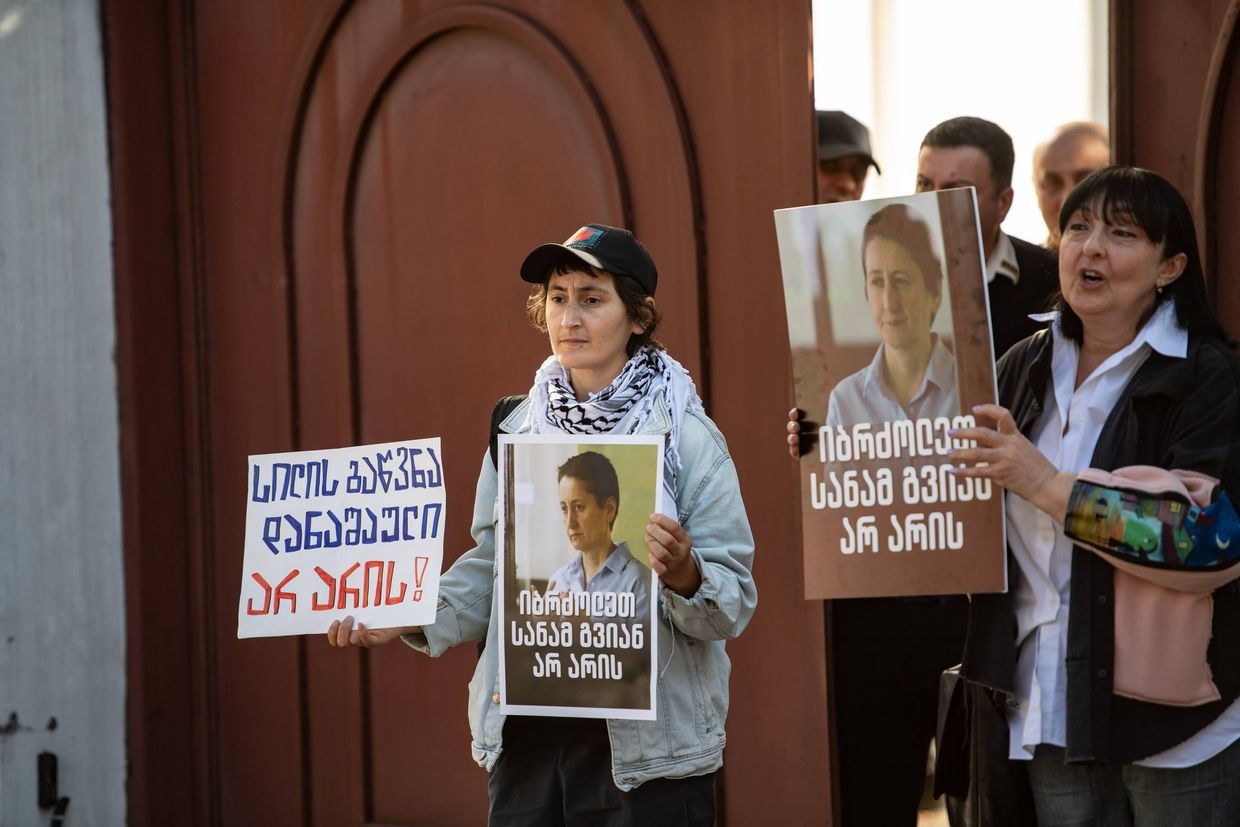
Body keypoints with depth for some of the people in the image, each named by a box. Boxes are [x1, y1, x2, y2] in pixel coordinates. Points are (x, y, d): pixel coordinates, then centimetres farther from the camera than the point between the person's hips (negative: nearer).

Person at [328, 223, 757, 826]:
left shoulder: (686, 437, -7)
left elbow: (733, 605, -8)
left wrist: (685, 576, -28)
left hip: (646, 743, -4)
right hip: (526, 732, 4)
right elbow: (490, 570, 14)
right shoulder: (519, 428, 7)